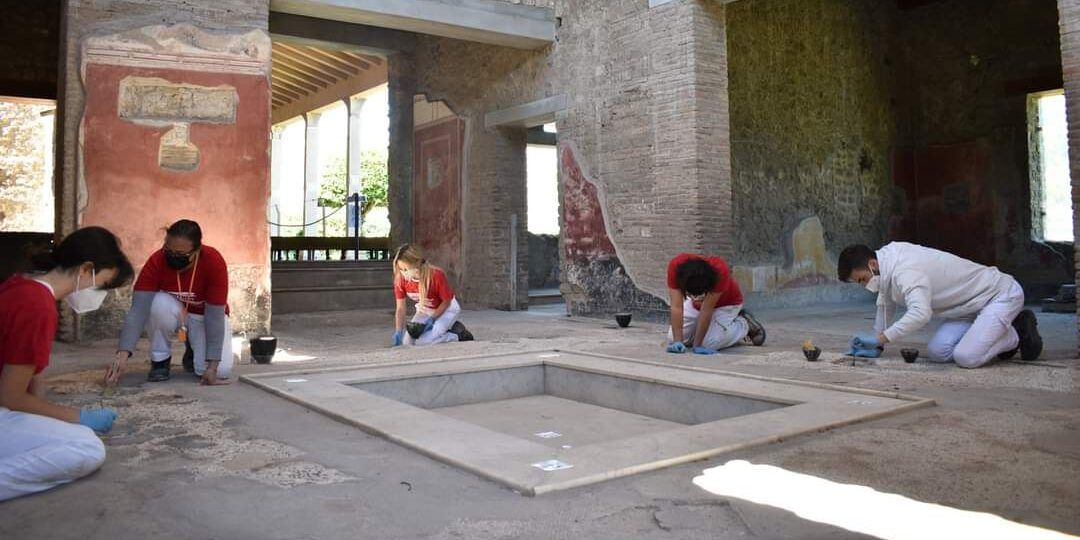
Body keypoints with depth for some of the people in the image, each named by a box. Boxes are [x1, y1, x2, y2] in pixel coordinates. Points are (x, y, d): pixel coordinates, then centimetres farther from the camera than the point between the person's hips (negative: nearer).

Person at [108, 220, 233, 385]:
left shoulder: (214, 262, -31)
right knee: (160, 304, -36)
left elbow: (215, 315, -31)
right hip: (171, 311, 1)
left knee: (221, 371, -24)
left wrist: (212, 366, -34)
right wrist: (123, 353, -44)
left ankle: (193, 351, 12)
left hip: (205, 316, -1)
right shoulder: (156, 261, -27)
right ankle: (160, 359, -9)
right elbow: (139, 308, -32)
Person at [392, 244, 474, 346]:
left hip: (446, 309, -5)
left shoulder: (436, 275, -33)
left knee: (422, 342, -24)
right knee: (408, 342, -6)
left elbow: (446, 302, -18)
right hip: (424, 311, 6)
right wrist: (398, 333, -27)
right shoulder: (400, 279, -22)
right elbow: (400, 308, -15)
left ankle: (458, 335, -1)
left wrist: (431, 319, -25)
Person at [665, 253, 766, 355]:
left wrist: (697, 345, -36)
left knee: (709, 343, -20)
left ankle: (743, 324, 5)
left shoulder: (720, 271, -41)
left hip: (726, 304, -3)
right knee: (672, 338, -11)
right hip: (695, 304, 3)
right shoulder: (675, 266, -35)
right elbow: (676, 307, -36)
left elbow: (706, 310, -37)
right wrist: (677, 341, -42)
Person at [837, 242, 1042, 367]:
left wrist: (879, 339, -44)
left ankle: (1017, 333, 3)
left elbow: (920, 313, -48)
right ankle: (1001, 331, 17)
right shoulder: (888, 256, -1)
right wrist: (876, 348, 6)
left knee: (965, 358, -26)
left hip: (1002, 294, -10)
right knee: (937, 353, -5)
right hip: (972, 305, 10)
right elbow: (885, 307, 10)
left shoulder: (905, 272, -32)